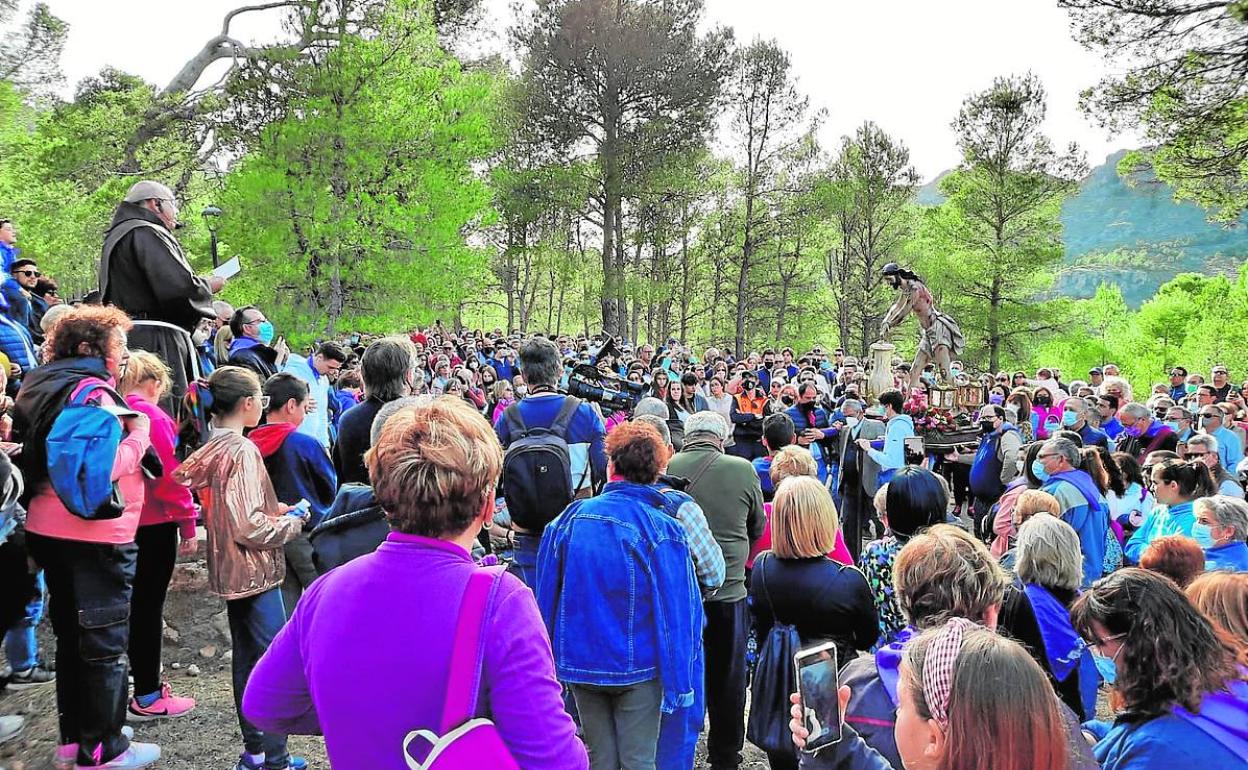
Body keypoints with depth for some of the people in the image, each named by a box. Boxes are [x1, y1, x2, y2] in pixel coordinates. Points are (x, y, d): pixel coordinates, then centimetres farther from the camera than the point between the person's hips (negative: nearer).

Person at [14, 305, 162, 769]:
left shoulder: (41, 387, 13)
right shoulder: (91, 391, -17)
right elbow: (104, 468, -25)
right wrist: (138, 435, -10)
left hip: (49, 530, 9)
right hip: (94, 535, -9)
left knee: (71, 634, 19)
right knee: (104, 643, 1)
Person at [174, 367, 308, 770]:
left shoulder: (212, 449, 6)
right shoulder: (243, 451, -20)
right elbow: (250, 527, -25)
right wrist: (292, 521, -9)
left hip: (232, 571, 9)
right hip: (256, 573, -9)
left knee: (247, 660, 16)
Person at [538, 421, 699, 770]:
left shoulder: (570, 518, -6)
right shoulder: (663, 530, -15)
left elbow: (547, 595, 1)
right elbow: (677, 612, -14)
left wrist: (548, 661, 13)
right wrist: (678, 682, -6)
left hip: (578, 661, 3)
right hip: (637, 667, -3)